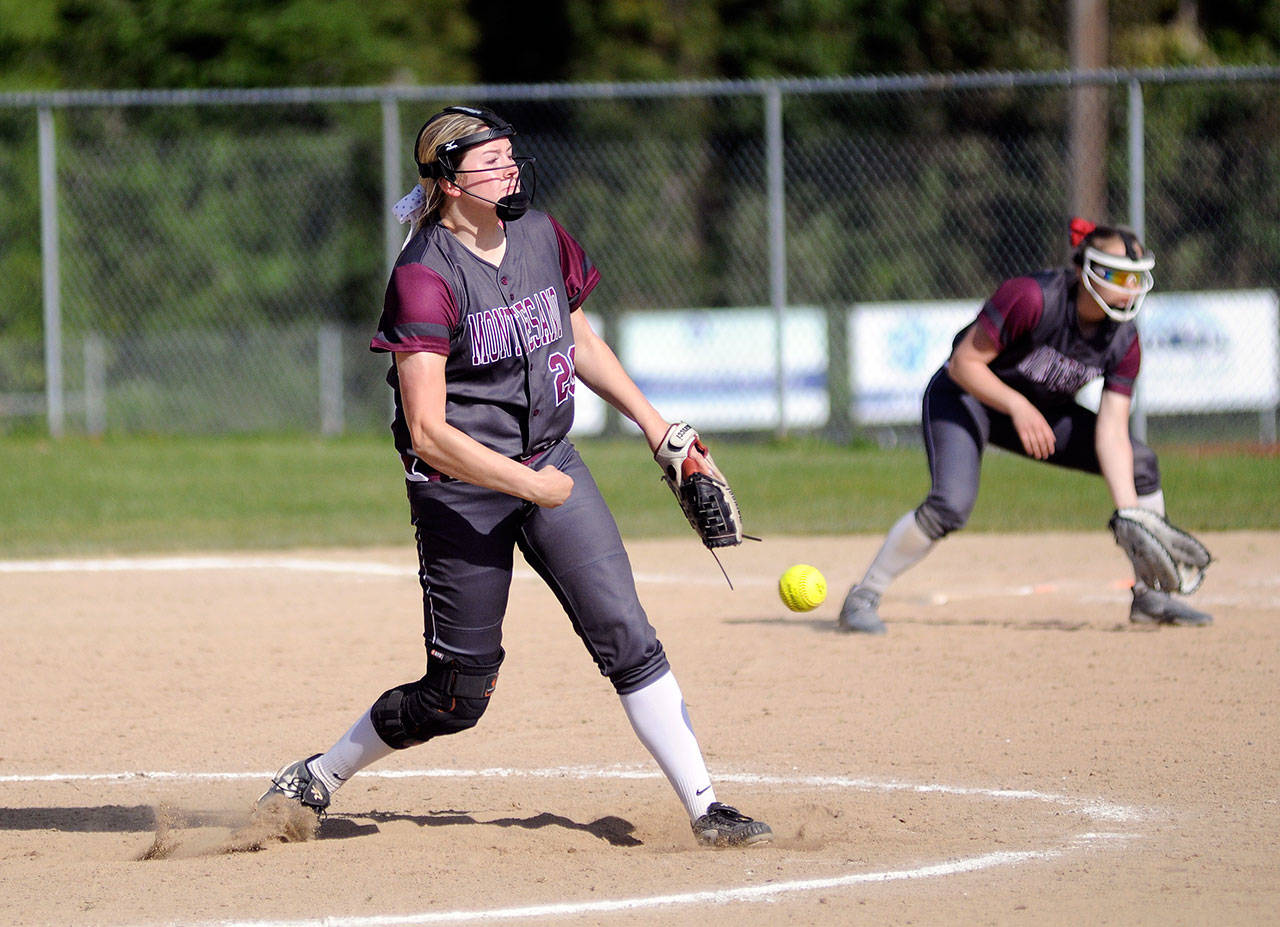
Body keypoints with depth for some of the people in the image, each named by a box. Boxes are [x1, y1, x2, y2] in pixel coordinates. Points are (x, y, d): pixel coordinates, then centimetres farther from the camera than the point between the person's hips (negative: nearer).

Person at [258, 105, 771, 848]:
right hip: (462, 490, -5)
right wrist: (527, 485, -26)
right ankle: (318, 778, 24)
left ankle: (705, 807, -4)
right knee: (459, 694, 2)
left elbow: (578, 339, 20)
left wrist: (650, 419, 16)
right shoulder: (426, 277, -20)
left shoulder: (541, 237, 1)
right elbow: (427, 432, -24)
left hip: (551, 465, 6)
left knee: (627, 637, -6)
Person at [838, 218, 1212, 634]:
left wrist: (1129, 517, -26)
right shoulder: (1032, 298, -31)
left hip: (1042, 410, 7)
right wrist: (1018, 407, -37)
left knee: (1140, 463, 0)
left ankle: (1151, 597, 12)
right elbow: (964, 363, -25)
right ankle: (862, 598, -14)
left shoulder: (1123, 341, -14)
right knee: (950, 506, -30)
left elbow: (1111, 431, -17)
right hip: (965, 397, -7)